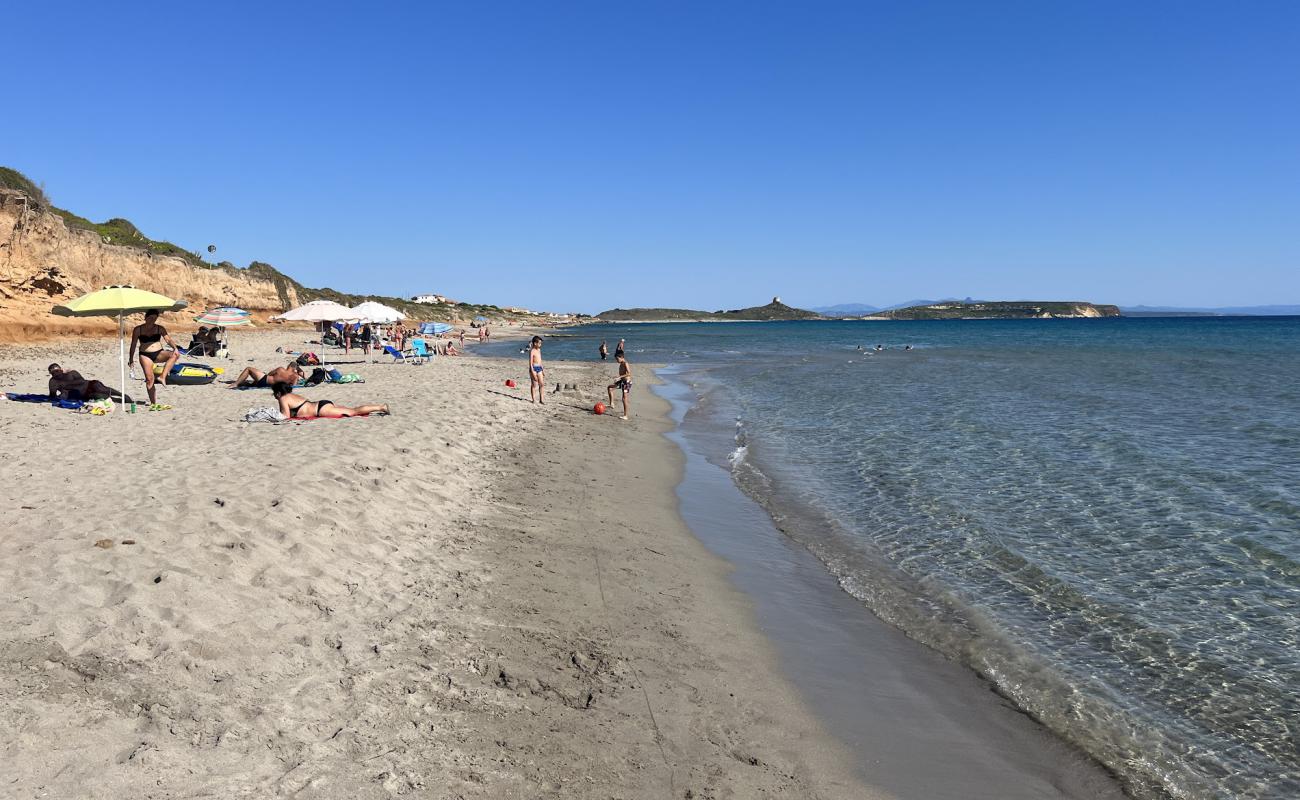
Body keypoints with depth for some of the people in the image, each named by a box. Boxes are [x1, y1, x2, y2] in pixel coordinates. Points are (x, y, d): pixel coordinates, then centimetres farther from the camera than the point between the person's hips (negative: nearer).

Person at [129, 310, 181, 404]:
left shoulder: (160, 329, 6)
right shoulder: (138, 329, 3)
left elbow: (168, 339, -5)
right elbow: (133, 345, 7)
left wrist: (175, 348, -25)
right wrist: (131, 359, 5)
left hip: (159, 353, 1)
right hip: (145, 355, -1)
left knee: (175, 355, -30)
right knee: (149, 379, -9)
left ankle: (162, 377, -31)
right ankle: (153, 403, -2)